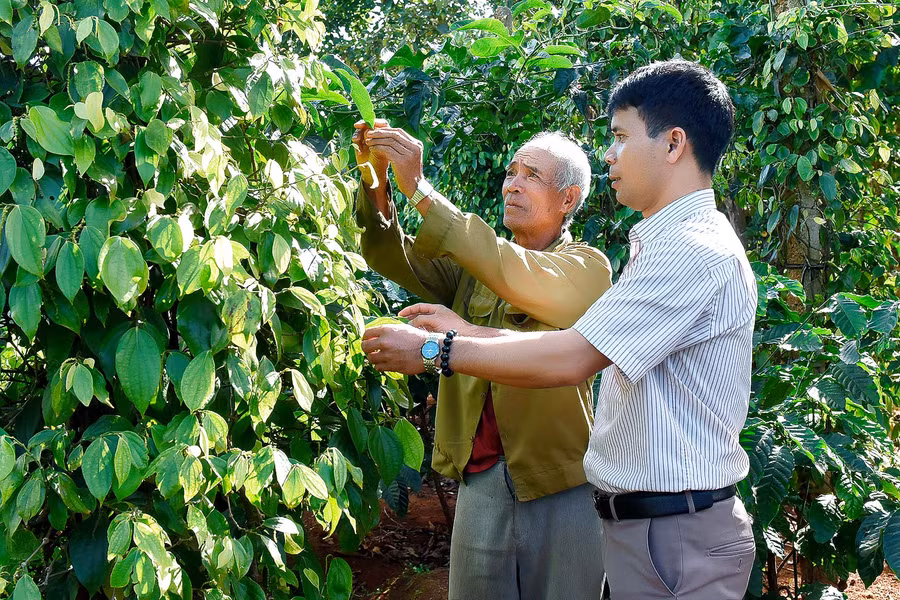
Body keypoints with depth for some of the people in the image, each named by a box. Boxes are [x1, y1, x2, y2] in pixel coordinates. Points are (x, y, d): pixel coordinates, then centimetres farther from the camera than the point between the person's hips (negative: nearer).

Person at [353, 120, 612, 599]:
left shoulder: (587, 266, -4)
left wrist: (418, 189, -26)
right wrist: (375, 177, -18)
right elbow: (393, 257, 0)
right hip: (480, 480, 4)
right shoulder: (476, 263, 12)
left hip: (561, 484, -4)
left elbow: (517, 277, -23)